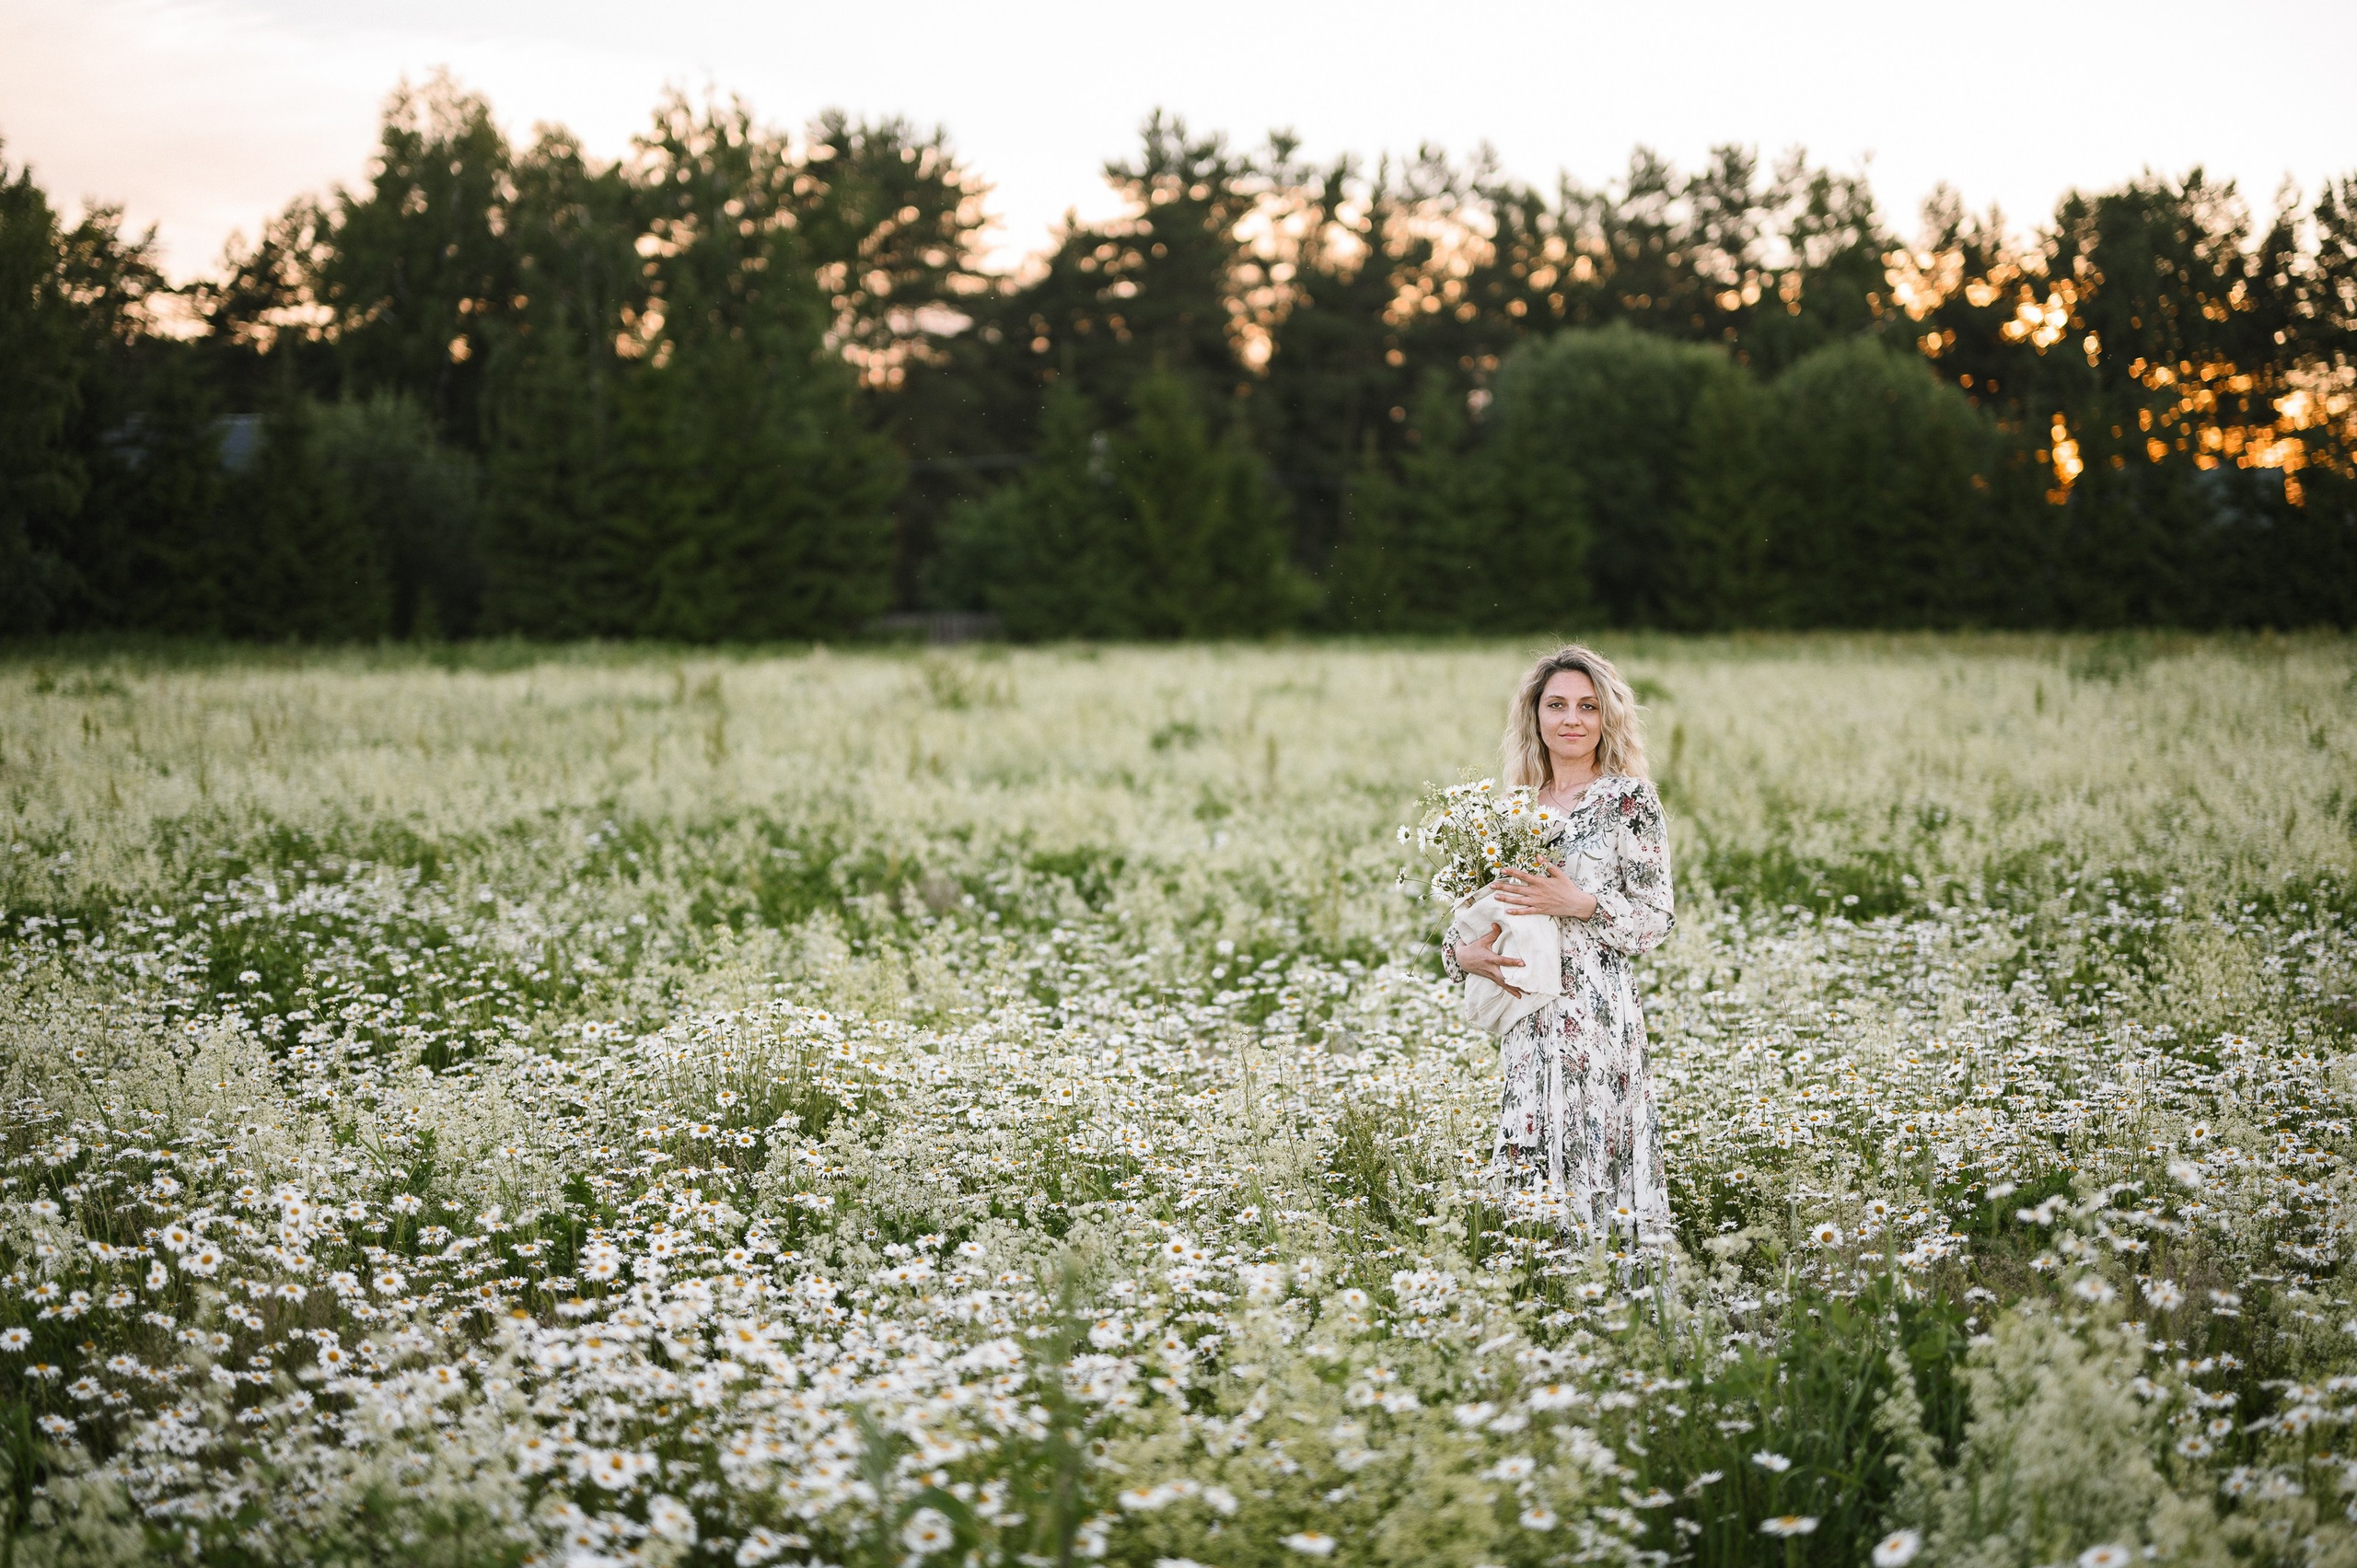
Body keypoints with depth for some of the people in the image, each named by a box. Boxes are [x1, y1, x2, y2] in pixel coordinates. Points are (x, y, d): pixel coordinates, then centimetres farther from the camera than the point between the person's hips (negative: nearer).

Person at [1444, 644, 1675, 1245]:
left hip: (1599, 1018, -5)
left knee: (1595, 1170, -6)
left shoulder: (1629, 800, -1)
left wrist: (1580, 904, -17)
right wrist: (1464, 953, -4)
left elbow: (1656, 920, -4)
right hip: (1529, 1020, 5)